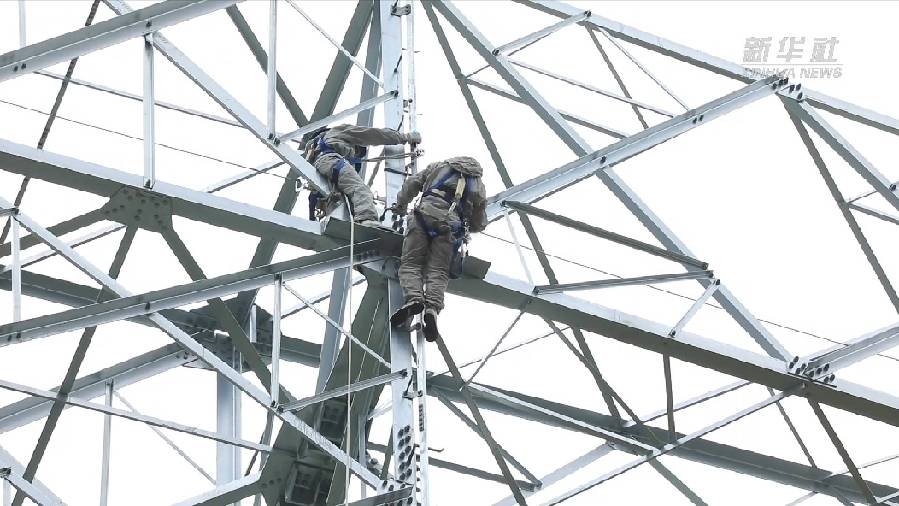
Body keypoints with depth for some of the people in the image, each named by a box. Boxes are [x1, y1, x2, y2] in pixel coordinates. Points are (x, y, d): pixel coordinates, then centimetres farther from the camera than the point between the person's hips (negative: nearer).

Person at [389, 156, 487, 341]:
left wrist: (400, 206, 38)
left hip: (425, 215, 0)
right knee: (438, 270, -5)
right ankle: (432, 307, -33)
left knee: (410, 263, -2)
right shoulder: (479, 187, 28)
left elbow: (412, 183, 24)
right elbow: (479, 224, 33)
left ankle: (413, 297, -31)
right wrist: (466, 227, 54)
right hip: (451, 223, 0)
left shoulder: (439, 166, 29)